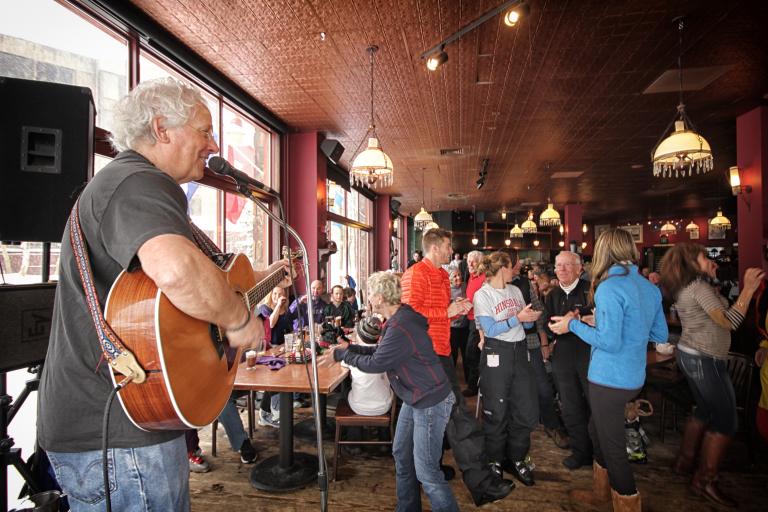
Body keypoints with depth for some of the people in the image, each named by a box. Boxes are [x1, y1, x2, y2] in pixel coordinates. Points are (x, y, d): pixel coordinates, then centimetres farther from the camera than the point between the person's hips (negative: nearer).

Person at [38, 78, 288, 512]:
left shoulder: (118, 180, 17)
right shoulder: (141, 184, -20)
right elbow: (177, 271, -43)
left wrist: (256, 278, 22)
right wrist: (239, 319, -25)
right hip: (120, 433, -11)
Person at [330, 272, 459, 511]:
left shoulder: (400, 327, -28)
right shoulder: (399, 319, 4)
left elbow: (375, 364, -22)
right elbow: (381, 351, 13)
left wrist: (342, 355, -9)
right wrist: (351, 347, 7)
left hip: (431, 402, -10)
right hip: (415, 398, 10)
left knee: (426, 471, -1)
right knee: (401, 455, 20)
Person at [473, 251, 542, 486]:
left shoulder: (515, 290, 11)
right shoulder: (482, 295, -6)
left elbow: (525, 323, 11)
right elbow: (490, 329, -15)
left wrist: (531, 317, -10)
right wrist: (517, 318, -19)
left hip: (520, 351, 6)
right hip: (496, 354, -6)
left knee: (527, 409, 8)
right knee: (496, 411, 5)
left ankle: (516, 458, 26)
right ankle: (495, 460, 25)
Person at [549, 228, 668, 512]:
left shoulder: (609, 287, -20)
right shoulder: (650, 287, 5)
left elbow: (609, 342, -24)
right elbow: (661, 335, 11)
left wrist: (573, 325, -11)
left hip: (609, 380, -9)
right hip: (634, 377, 9)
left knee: (613, 446, 8)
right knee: (597, 430, 25)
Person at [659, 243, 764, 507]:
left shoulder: (685, 287, 10)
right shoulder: (699, 286, -20)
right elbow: (728, 322, -29)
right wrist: (748, 288, -31)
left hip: (690, 355, 10)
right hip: (705, 359, -10)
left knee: (705, 411, 21)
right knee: (726, 420, -1)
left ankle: (685, 461, 31)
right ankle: (705, 480, 6)